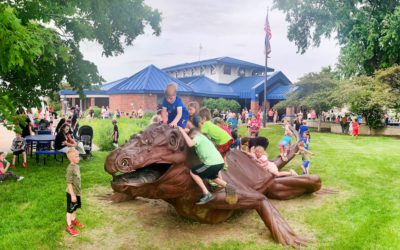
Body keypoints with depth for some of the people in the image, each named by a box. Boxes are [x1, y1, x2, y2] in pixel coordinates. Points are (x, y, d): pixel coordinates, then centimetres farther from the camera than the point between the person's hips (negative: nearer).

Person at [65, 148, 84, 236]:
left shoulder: (77, 166, 2)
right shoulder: (70, 168, -26)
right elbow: (69, 183, -24)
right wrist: (72, 195, -22)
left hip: (77, 192, 8)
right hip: (72, 193, -8)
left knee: (75, 208, 25)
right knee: (70, 210, 7)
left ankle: (73, 220, 45)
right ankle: (69, 227, 20)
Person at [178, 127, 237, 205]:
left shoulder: (198, 137, 2)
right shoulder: (204, 138, 30)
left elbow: (190, 144, -17)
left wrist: (182, 131, -9)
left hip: (212, 163, -9)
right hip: (220, 162, 9)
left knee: (193, 172, 9)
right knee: (211, 176, 36)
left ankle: (207, 194, 2)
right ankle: (228, 187, 15)